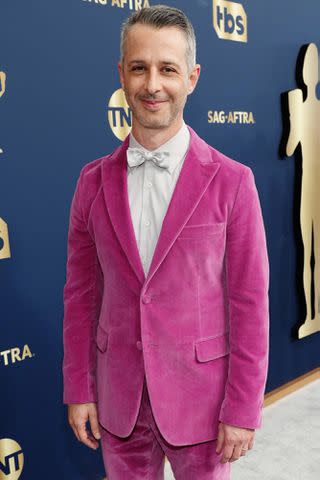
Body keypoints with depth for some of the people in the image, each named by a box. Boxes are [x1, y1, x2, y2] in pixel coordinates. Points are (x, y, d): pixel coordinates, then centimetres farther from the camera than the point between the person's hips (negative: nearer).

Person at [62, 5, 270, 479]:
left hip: (200, 398, -2)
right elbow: (81, 293, 3)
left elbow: (249, 302, -9)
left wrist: (243, 410, -8)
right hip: (118, 400, 3)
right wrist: (78, 389, 3)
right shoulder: (93, 181, -2)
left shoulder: (232, 181, -11)